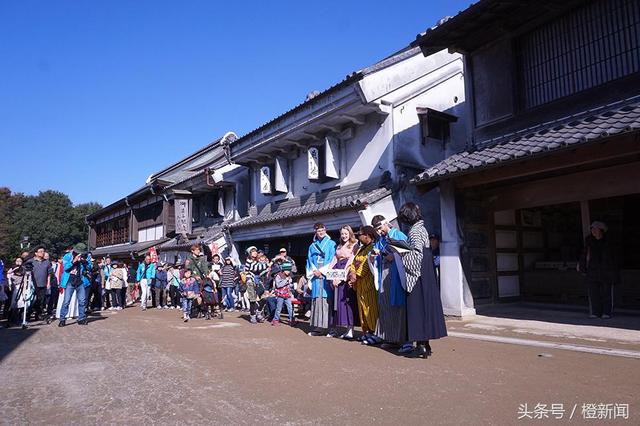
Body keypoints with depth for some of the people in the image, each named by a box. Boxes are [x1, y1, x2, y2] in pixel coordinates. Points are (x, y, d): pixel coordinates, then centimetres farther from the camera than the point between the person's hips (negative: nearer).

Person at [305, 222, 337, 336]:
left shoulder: (331, 244, 7)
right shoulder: (312, 246, 18)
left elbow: (332, 259, -1)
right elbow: (310, 260, 14)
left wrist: (322, 271, -8)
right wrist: (314, 271, -4)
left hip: (327, 275, -3)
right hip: (316, 276, 4)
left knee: (328, 300, -9)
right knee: (316, 300, 0)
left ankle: (331, 327, -7)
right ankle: (318, 327, 3)